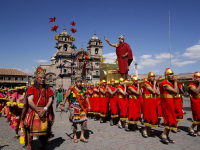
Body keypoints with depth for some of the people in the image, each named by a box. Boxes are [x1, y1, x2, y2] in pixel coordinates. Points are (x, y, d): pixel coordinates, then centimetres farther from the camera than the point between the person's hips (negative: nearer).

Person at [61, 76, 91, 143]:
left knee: (84, 121, 0)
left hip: (82, 107, 4)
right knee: (74, 122, 3)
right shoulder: (71, 89, -6)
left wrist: (89, 105, 13)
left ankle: (82, 136, 15)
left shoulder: (83, 89, 5)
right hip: (74, 108, -4)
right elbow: (66, 97, -1)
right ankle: (75, 136, 22)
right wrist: (63, 105, -4)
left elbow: (86, 97, 15)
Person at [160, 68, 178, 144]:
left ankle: (166, 135, 21)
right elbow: (175, 91, -22)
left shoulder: (171, 83, 13)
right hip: (166, 104, -9)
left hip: (171, 103, 9)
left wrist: (175, 83, 3)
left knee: (170, 119, 12)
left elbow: (177, 92, 9)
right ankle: (164, 135, 3)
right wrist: (175, 82, -10)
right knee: (171, 120, -7)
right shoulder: (165, 83, -18)